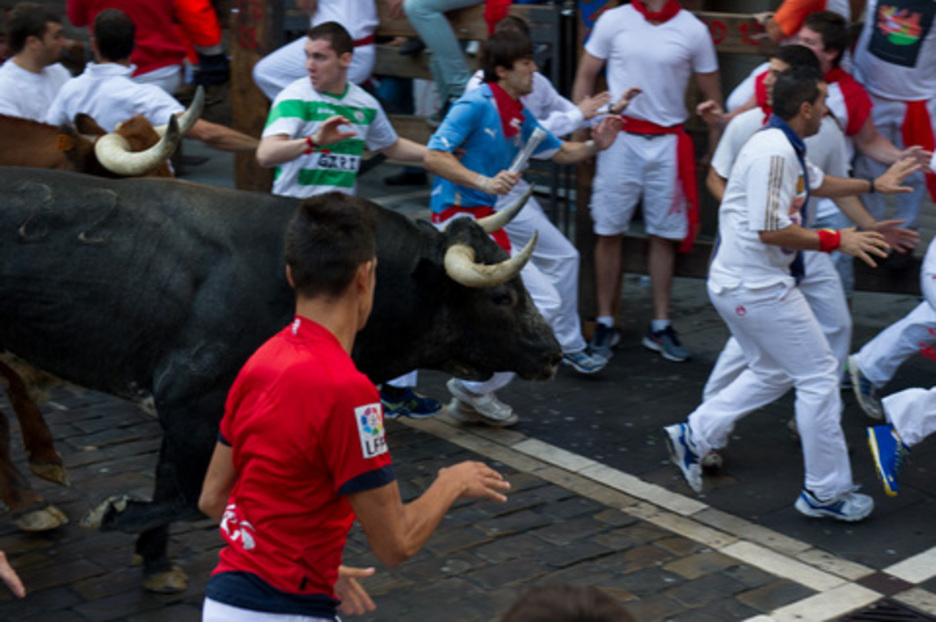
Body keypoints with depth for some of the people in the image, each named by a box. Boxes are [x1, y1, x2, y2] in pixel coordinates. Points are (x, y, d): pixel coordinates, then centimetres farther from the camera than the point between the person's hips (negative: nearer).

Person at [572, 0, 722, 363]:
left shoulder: (693, 31, 0)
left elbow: (711, 94, 8)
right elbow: (585, 76, 8)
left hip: (667, 143, 0)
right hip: (619, 138, 0)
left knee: (664, 234, 6)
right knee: (609, 232, 3)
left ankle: (660, 327, 16)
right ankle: (605, 322, 15)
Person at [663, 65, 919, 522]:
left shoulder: (786, 148, 12)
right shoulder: (774, 151, -21)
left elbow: (817, 183, 32)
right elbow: (771, 231, -26)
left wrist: (875, 185, 36)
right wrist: (835, 241, -18)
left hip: (738, 284, 11)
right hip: (757, 287, -11)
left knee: (773, 372, 22)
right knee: (819, 376, -1)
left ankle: (693, 436, 20)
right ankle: (825, 492, 8)